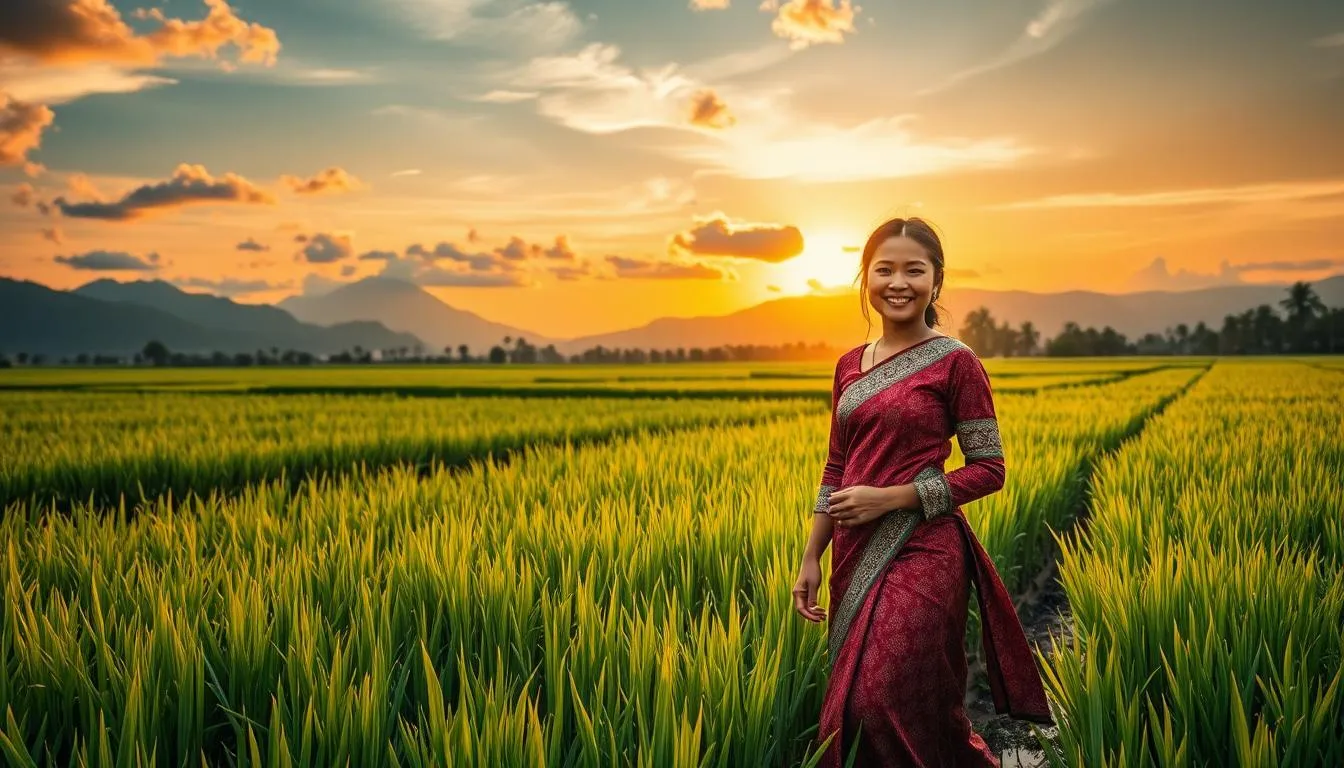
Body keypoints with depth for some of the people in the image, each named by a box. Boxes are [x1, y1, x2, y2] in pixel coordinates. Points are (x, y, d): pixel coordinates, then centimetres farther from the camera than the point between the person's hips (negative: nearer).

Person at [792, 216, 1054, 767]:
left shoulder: (956, 362, -7)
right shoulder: (849, 366, 10)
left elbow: (989, 470, -7)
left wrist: (890, 498, -15)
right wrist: (811, 558, 9)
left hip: (920, 552, -6)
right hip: (856, 554, 6)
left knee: (882, 703, -11)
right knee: (853, 707, 9)